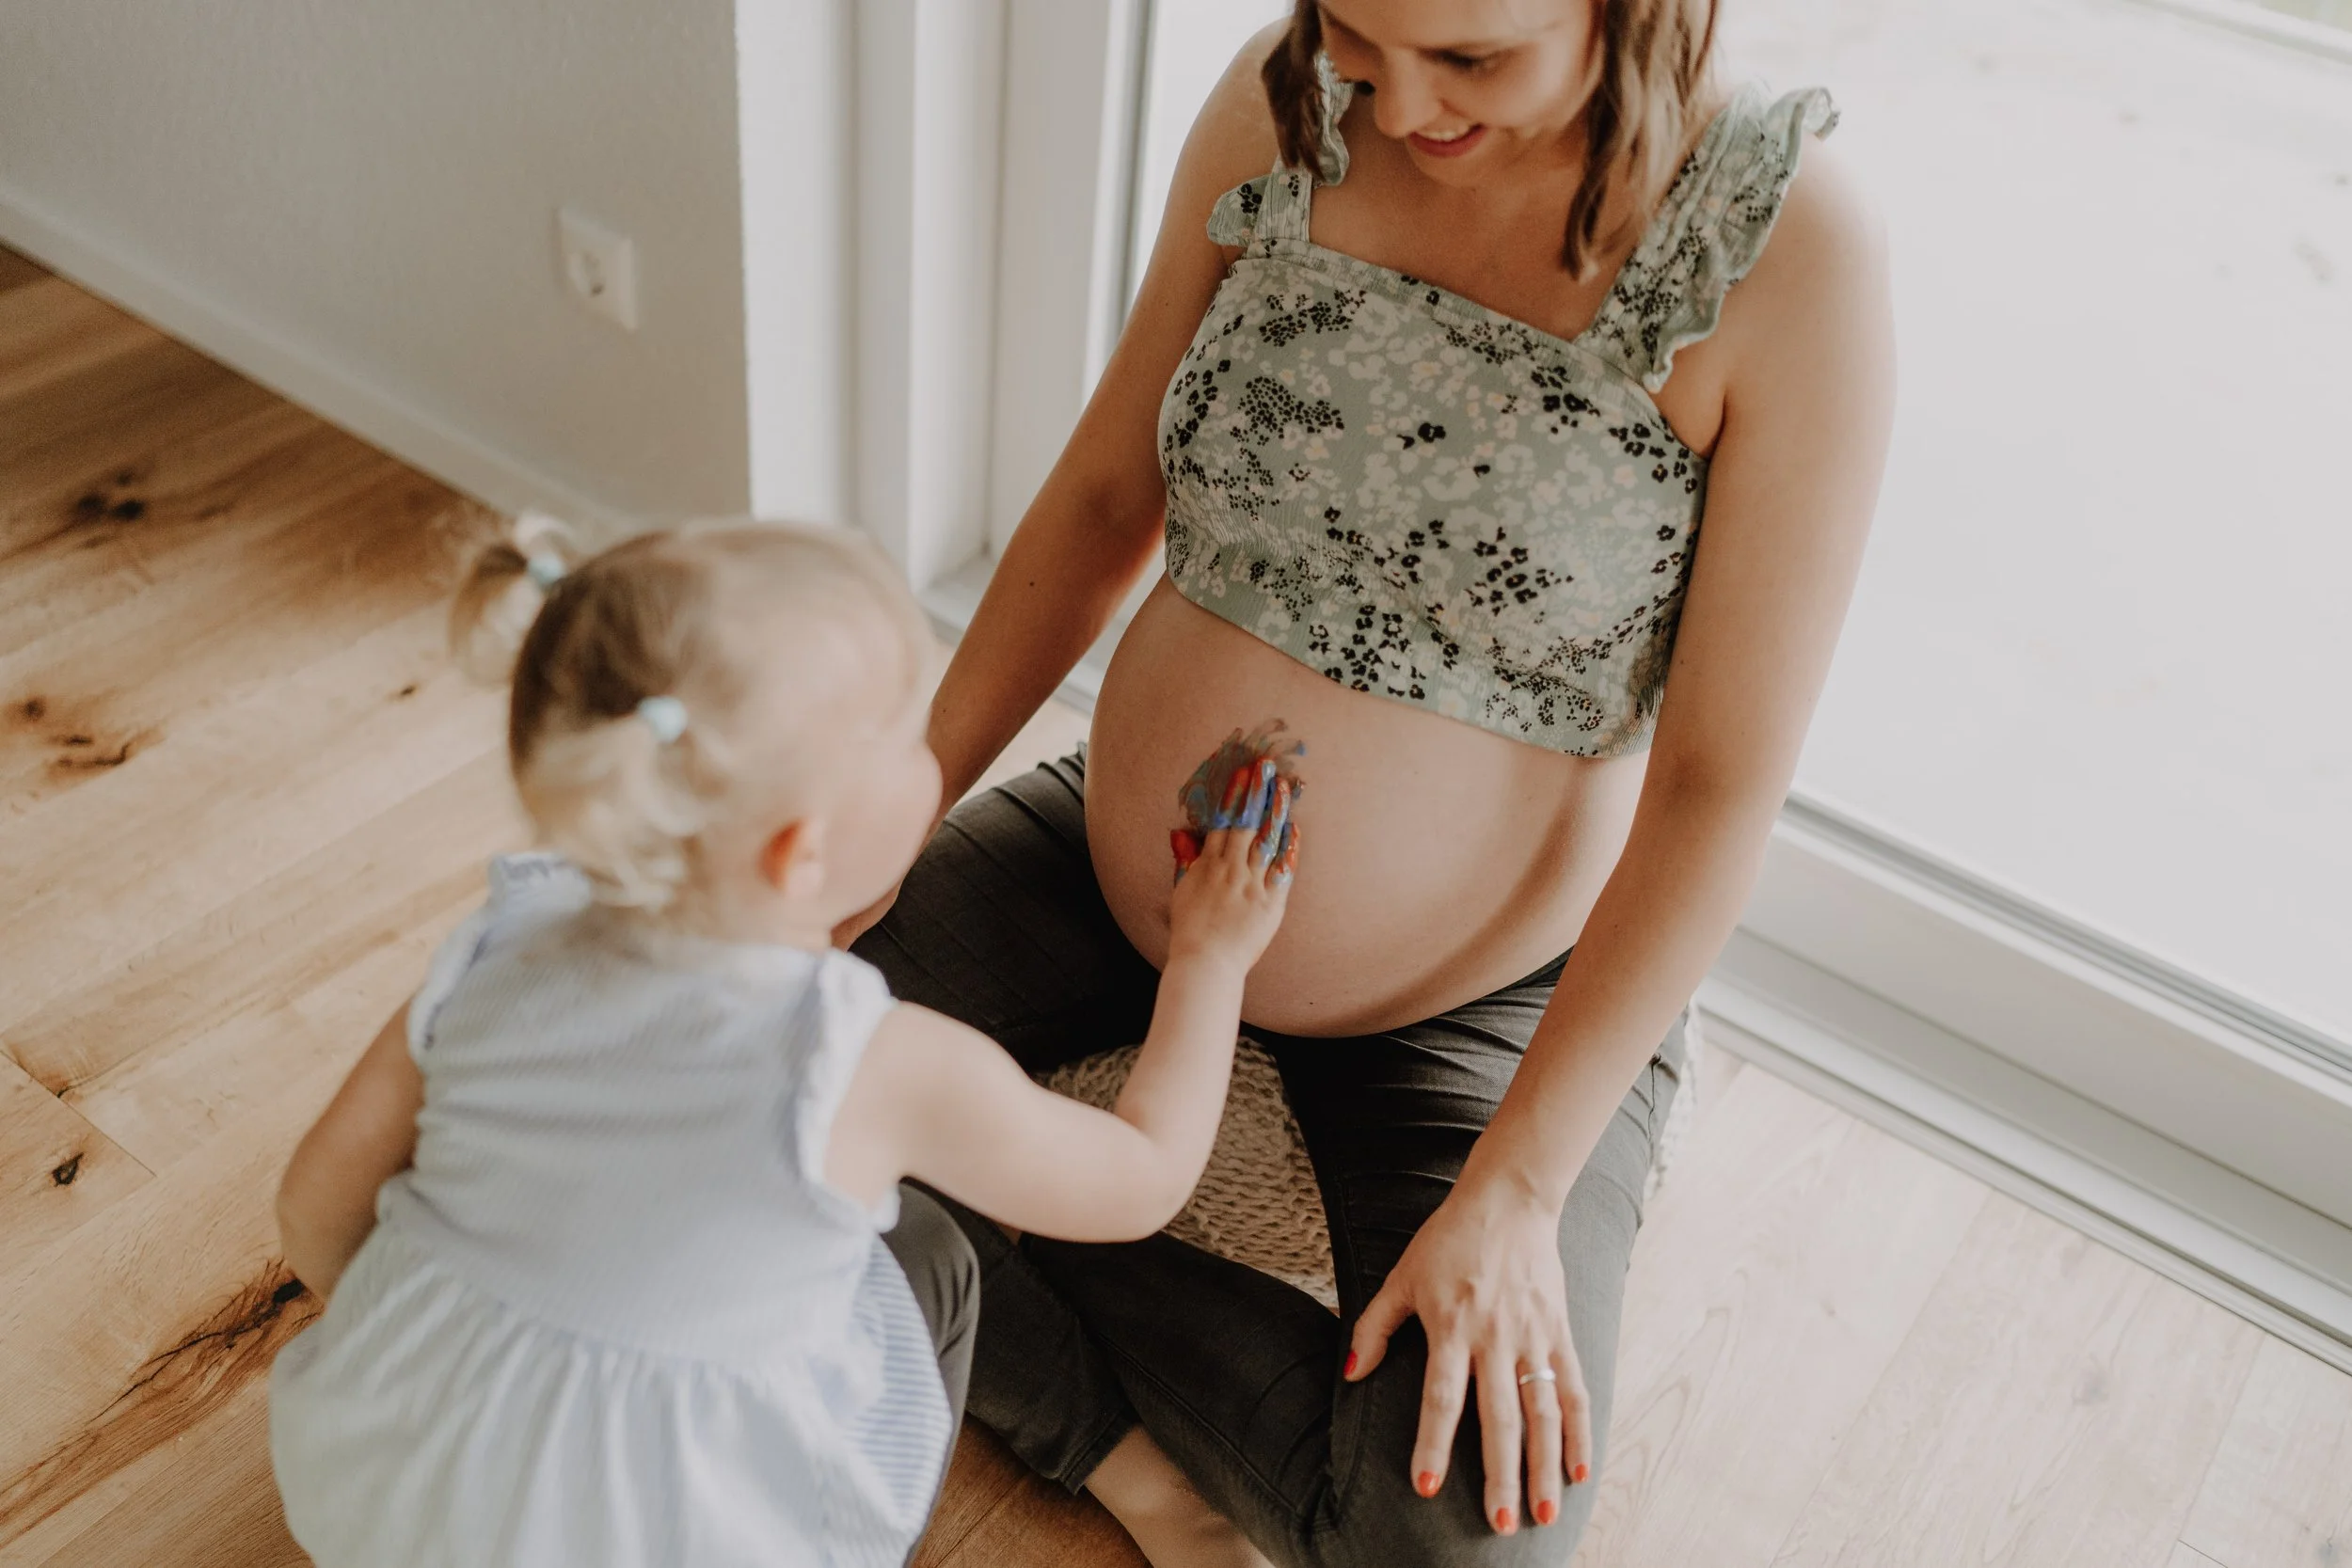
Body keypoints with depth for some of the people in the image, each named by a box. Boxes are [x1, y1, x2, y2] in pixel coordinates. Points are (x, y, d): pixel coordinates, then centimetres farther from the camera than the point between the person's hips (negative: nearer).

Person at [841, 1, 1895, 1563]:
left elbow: (1724, 783, -19)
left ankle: (992, 1228, -3)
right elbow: (1108, 492, 1)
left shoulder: (1791, 246, -22)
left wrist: (1514, 1193, -19)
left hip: (1485, 990, -3)